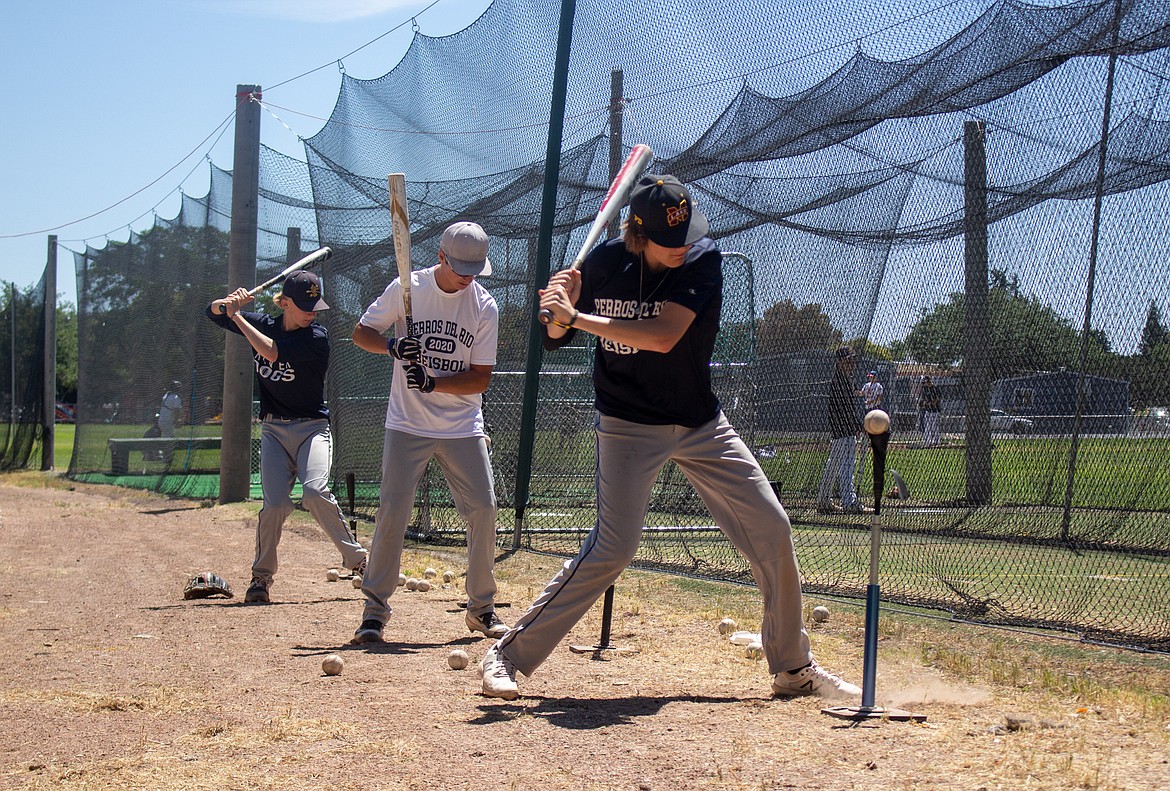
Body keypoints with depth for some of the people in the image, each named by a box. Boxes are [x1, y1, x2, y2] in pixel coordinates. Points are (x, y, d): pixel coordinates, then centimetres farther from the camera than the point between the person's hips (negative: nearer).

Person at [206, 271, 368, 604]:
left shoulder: (316, 336, -11)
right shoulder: (263, 325, 5)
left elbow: (273, 353, -24)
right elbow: (213, 312, 15)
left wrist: (237, 316, -16)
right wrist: (228, 304, -9)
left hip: (312, 427, -3)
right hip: (273, 429, 3)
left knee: (315, 492, -26)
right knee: (276, 503, -13)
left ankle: (357, 559, -11)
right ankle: (261, 575, 5)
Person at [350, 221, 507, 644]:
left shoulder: (485, 307, -3)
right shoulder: (406, 288, -4)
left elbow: (481, 378, -5)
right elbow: (362, 332, 2)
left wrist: (433, 382, -21)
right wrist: (392, 346, -20)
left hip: (463, 429, 1)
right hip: (408, 425, -1)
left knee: (483, 509, -2)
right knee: (392, 510, -8)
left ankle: (481, 606, 14)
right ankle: (375, 607, 2)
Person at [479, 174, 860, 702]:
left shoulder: (704, 259, -14)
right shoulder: (604, 263, -9)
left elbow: (663, 337, -29)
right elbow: (554, 338, 0)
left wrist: (577, 317, -30)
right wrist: (561, 309, -22)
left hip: (701, 424, 2)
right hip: (628, 423, -2)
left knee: (771, 530, 1)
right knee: (613, 546, -15)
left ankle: (793, 667, 18)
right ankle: (509, 654, -4)